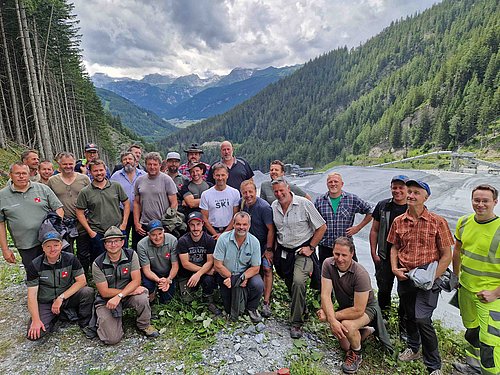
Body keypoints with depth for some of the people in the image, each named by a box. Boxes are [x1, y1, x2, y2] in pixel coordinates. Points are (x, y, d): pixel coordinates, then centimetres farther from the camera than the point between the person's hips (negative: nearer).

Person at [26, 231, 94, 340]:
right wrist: (36, 320, -19)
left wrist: (61, 298, -20)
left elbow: (82, 281, -13)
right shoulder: (35, 266, -11)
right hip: (45, 303, 1)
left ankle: (84, 323, -4)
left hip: (68, 297, -1)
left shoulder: (70, 259, -11)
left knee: (88, 292, -30)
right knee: (34, 334, -20)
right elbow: (32, 295, -11)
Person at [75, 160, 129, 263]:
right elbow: (80, 213, 1)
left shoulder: (116, 186, 1)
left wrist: (124, 224, -1)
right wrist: (90, 231, -5)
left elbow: (126, 203, 6)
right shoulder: (85, 192, -2)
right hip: (97, 234, -1)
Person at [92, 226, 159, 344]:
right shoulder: (98, 263, -12)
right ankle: (102, 320, 19)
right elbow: (104, 292, -12)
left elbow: (136, 280, -13)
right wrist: (131, 291, -18)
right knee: (112, 339, -15)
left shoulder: (131, 255, -9)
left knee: (142, 298, -33)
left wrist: (119, 296, -27)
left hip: (127, 296, 1)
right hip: (106, 300, -1)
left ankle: (144, 325, -2)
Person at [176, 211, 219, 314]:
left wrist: (198, 274, -27)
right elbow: (185, 264, -14)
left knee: (208, 279, -31)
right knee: (187, 299, -12)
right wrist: (205, 269, -18)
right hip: (186, 274, 0)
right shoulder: (183, 241, -12)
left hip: (204, 272, 0)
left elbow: (210, 262, -11)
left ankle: (208, 302, -2)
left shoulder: (209, 240, -9)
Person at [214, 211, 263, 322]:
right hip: (226, 275, -1)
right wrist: (233, 278, -20)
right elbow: (218, 265, -14)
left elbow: (255, 267, -8)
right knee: (230, 310, -5)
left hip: (246, 273, 1)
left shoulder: (254, 242, -11)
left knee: (258, 284, -29)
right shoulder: (223, 239, -16)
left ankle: (251, 308, 2)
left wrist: (242, 278, -25)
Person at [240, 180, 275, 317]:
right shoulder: (242, 203, -5)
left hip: (264, 244, -5)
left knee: (267, 270, -9)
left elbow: (271, 229, -21)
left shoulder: (264, 207, -24)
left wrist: (269, 249, -19)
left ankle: (266, 302, -5)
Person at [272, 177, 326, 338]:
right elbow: (272, 230, 16)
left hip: (302, 251, -5)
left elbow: (322, 227, -7)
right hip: (283, 252, 5)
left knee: (298, 282, -21)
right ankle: (300, 311, 40)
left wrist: (310, 247, -9)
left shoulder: (304, 204, -13)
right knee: (290, 285, 14)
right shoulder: (273, 207, 1)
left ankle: (296, 324, -6)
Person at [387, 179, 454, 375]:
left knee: (422, 319, -11)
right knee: (409, 316, 20)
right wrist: (394, 268, -3)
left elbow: (446, 255, -7)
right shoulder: (398, 222, 0)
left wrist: (432, 277, -13)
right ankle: (413, 348, 45)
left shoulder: (437, 222, -10)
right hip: (404, 277, 4)